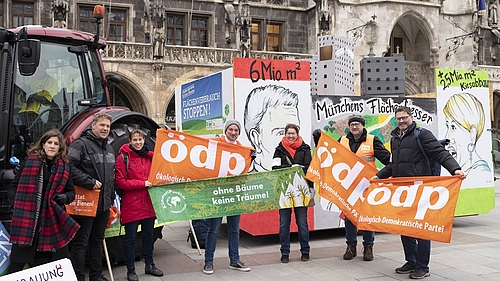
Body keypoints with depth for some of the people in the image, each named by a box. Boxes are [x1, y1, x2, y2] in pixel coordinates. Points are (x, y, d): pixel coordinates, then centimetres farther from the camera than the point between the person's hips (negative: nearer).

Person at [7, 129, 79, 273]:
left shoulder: (64, 166, 9)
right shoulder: (29, 162, 3)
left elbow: (71, 191, 15)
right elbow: (13, 185, 8)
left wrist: (65, 197, -7)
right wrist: (16, 205, -5)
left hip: (52, 219, 2)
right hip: (26, 217, -2)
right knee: (17, 262, 4)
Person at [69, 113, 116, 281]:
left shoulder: (109, 148, 18)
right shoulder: (81, 144, -9)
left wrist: (111, 199, 20)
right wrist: (90, 182, -21)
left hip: (104, 204, 8)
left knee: (97, 240, 16)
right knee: (81, 242, -1)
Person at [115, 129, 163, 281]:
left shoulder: (150, 156, 8)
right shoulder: (123, 158, -6)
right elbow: (120, 182, -12)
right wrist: (142, 184, -16)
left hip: (149, 204, 5)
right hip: (131, 204, -5)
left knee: (148, 236, 16)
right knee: (130, 238, 3)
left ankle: (149, 265, 30)